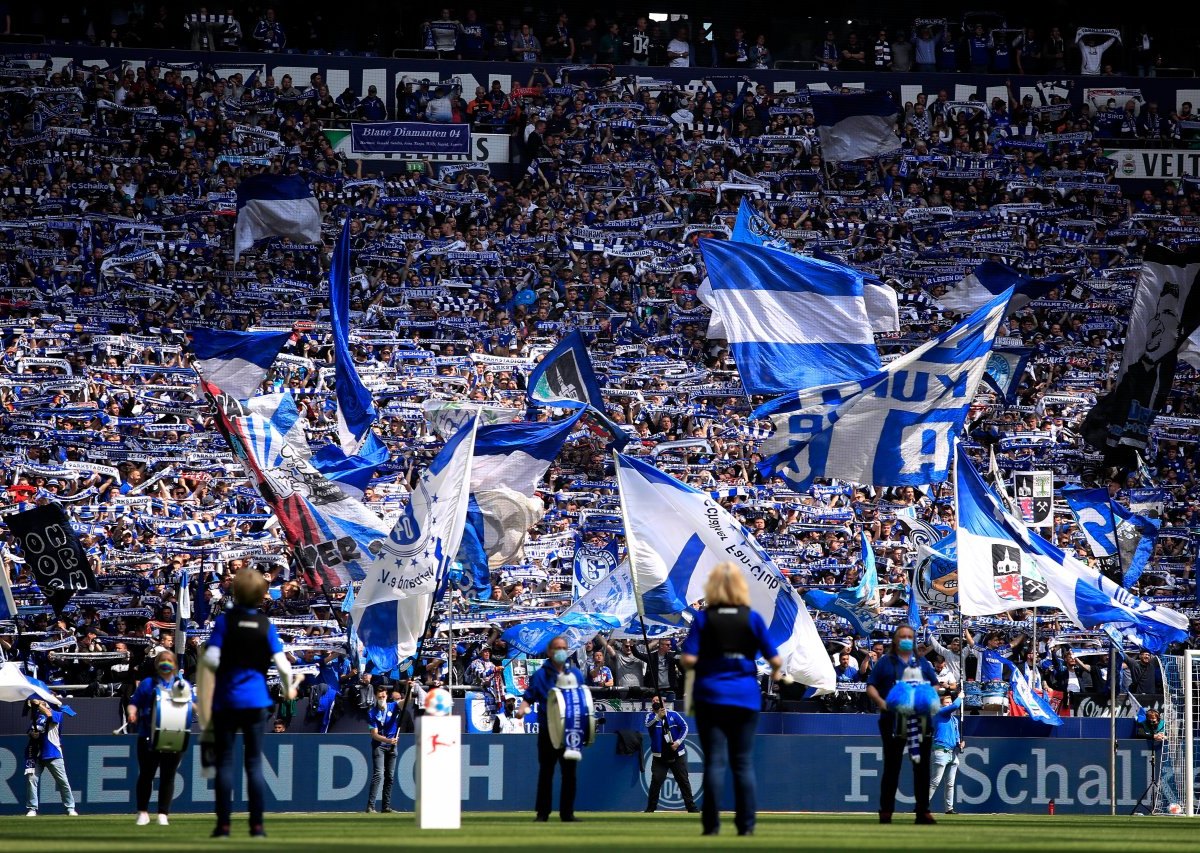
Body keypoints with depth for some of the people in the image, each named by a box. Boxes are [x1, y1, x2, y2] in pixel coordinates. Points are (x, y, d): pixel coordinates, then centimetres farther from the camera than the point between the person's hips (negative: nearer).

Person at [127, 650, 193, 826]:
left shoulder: (183, 685, 12)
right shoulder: (147, 684, 8)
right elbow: (133, 704, 6)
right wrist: (131, 713, -16)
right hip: (149, 737, -1)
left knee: (168, 776, 2)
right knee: (146, 774, 1)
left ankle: (163, 814, 7)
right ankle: (143, 812, 9)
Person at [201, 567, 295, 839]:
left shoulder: (225, 620, -8)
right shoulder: (266, 625, -1)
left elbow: (211, 658, -16)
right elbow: (282, 664, -4)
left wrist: (202, 658, 8)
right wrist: (288, 687, 14)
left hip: (225, 701, -2)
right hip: (256, 700, 2)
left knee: (224, 762, 3)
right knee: (254, 762, 6)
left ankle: (223, 825, -1)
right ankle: (257, 825, 3)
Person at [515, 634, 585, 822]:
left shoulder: (576, 674, 11)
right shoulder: (541, 675, 1)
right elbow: (529, 696, -2)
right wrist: (522, 708, -22)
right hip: (548, 729, -3)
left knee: (569, 772, 3)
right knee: (546, 772, 3)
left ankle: (567, 812, 9)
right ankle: (542, 812, 8)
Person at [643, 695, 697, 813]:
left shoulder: (674, 715, 3)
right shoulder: (651, 716, 0)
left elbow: (684, 727, 1)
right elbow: (648, 725, -21)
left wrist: (678, 742, -12)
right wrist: (658, 717, -39)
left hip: (677, 755, 1)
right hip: (660, 757, -1)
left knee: (683, 781, 4)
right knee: (656, 781, -10)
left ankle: (691, 807, 10)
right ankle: (650, 808, -5)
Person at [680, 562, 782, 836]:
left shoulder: (703, 619, -3)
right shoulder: (752, 618, -1)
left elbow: (688, 660, -10)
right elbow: (775, 660, -1)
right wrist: (775, 673, 20)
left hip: (710, 698, -1)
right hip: (745, 698, 1)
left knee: (715, 762, 1)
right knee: (744, 763, 7)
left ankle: (711, 824, -2)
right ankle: (746, 825, 5)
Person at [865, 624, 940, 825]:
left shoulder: (923, 664, 19)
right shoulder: (885, 663, 9)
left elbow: (935, 686, 21)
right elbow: (871, 686, 4)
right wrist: (880, 701, -15)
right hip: (894, 721, -3)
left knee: (922, 767, 2)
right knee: (892, 766, -2)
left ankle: (923, 810, 4)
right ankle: (886, 811, 2)